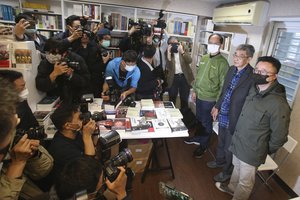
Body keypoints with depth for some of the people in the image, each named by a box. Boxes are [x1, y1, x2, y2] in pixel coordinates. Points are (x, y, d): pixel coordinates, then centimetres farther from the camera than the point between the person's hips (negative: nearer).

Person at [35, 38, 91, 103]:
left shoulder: (77, 60, -6)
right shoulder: (44, 64, -3)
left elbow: (86, 82, -9)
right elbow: (39, 86, -12)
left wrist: (71, 75, -23)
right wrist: (54, 74, -25)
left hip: (80, 100, 1)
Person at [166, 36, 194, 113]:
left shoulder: (184, 50, 4)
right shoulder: (168, 52, 1)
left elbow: (189, 61, -11)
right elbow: (168, 67, -11)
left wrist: (182, 52, -21)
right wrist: (169, 54, -19)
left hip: (184, 77, 1)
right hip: (173, 78, 0)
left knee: (184, 99, 10)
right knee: (172, 99, 8)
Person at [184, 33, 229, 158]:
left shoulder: (222, 62, -16)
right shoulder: (204, 58, 5)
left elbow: (223, 85, -16)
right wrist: (194, 90, 14)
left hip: (210, 99, -6)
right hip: (199, 96, 6)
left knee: (206, 123, 9)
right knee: (198, 119, 21)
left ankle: (203, 145, 28)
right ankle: (197, 138, 43)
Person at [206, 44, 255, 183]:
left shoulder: (253, 77, -23)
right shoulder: (232, 69, 0)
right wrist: (217, 107, 11)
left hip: (234, 120, -6)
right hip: (223, 115, 7)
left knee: (229, 148, 15)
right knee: (221, 142, 27)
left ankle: (227, 171, 40)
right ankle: (219, 161, 53)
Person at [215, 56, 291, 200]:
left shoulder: (278, 104, -28)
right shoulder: (253, 89, -4)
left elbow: (279, 135, -18)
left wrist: (265, 151, -4)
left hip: (252, 152, -7)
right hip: (238, 143, 7)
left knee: (245, 182, 17)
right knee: (236, 168, 31)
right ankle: (231, 187, 56)